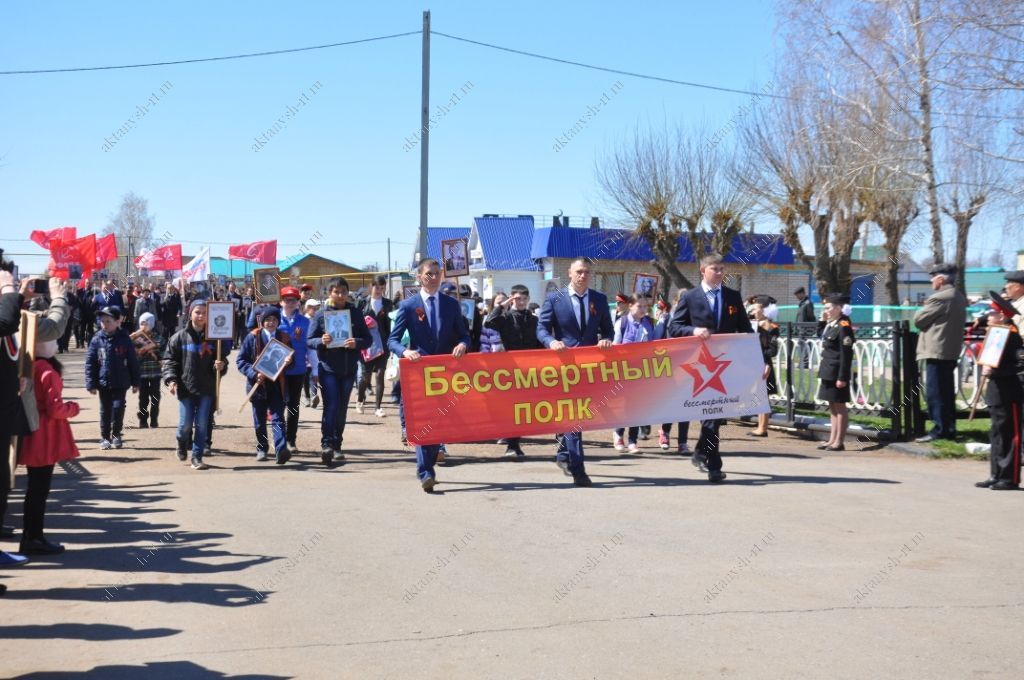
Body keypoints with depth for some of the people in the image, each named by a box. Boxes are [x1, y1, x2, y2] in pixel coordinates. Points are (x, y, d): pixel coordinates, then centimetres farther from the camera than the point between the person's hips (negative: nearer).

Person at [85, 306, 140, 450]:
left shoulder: (124, 339, -4)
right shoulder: (97, 339, -3)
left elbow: (133, 362, 1)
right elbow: (90, 363, -2)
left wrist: (135, 382, 1)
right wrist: (91, 384, -6)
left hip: (120, 383, -1)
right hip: (103, 382, 1)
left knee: (118, 408, -5)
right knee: (105, 411, 9)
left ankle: (116, 434, 15)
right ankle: (105, 437, 20)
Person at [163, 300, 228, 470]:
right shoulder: (179, 337, 0)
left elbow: (221, 359, 11)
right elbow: (169, 360, 0)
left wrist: (221, 366, -12)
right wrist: (171, 379, -14)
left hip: (207, 389, 1)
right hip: (185, 387, -1)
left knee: (202, 424, 1)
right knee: (185, 424, 0)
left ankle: (197, 457, 9)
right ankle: (182, 444, 31)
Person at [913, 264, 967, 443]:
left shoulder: (939, 298, -17)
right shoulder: (959, 297, 14)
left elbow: (918, 320, -13)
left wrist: (924, 307, 6)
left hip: (937, 351, -10)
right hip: (951, 351, 10)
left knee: (934, 393, -6)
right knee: (947, 392, 14)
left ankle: (939, 430, -7)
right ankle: (949, 428, 19)